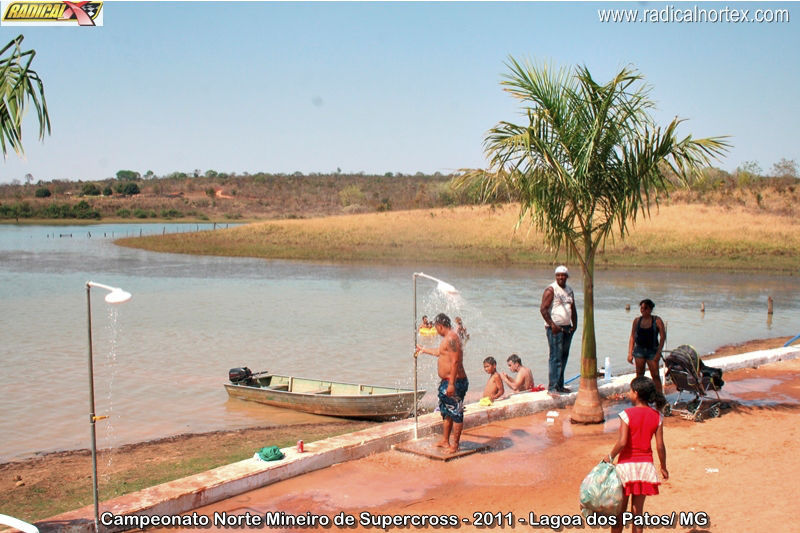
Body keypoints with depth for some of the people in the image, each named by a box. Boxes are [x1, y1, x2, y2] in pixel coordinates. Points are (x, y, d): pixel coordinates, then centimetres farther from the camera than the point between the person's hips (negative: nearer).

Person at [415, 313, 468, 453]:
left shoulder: (451, 338, -17)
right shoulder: (448, 338, 16)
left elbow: (455, 361, -24)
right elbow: (439, 352, 36)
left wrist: (452, 384, -27)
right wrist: (423, 350, 50)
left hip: (455, 382, -11)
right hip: (447, 382, 11)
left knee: (456, 413, -4)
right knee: (446, 412, 18)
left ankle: (455, 445, 2)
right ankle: (445, 441, 29)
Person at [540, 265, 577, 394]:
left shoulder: (569, 290, 16)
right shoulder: (551, 290, -8)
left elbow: (573, 309, 25)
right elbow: (543, 309, -14)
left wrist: (574, 324, 12)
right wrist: (552, 325, -19)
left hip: (567, 327, 8)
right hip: (555, 328, -8)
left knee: (564, 357, 10)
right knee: (556, 357, -11)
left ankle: (560, 385, 17)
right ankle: (552, 387, -10)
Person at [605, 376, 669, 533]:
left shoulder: (627, 414, -14)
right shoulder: (657, 416, -2)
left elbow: (622, 442, -20)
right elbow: (660, 446, -2)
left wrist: (610, 457, -5)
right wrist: (663, 467, 11)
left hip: (627, 464, -3)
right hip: (646, 465, 4)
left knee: (619, 510, 9)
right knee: (638, 511, 12)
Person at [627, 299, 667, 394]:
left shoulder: (657, 321, -5)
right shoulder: (637, 320, 4)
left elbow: (663, 337, -7)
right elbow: (632, 337, 6)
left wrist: (658, 353, -13)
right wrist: (630, 353, 0)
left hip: (652, 350, -3)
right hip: (639, 350, 3)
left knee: (655, 375, -4)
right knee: (639, 375, 6)